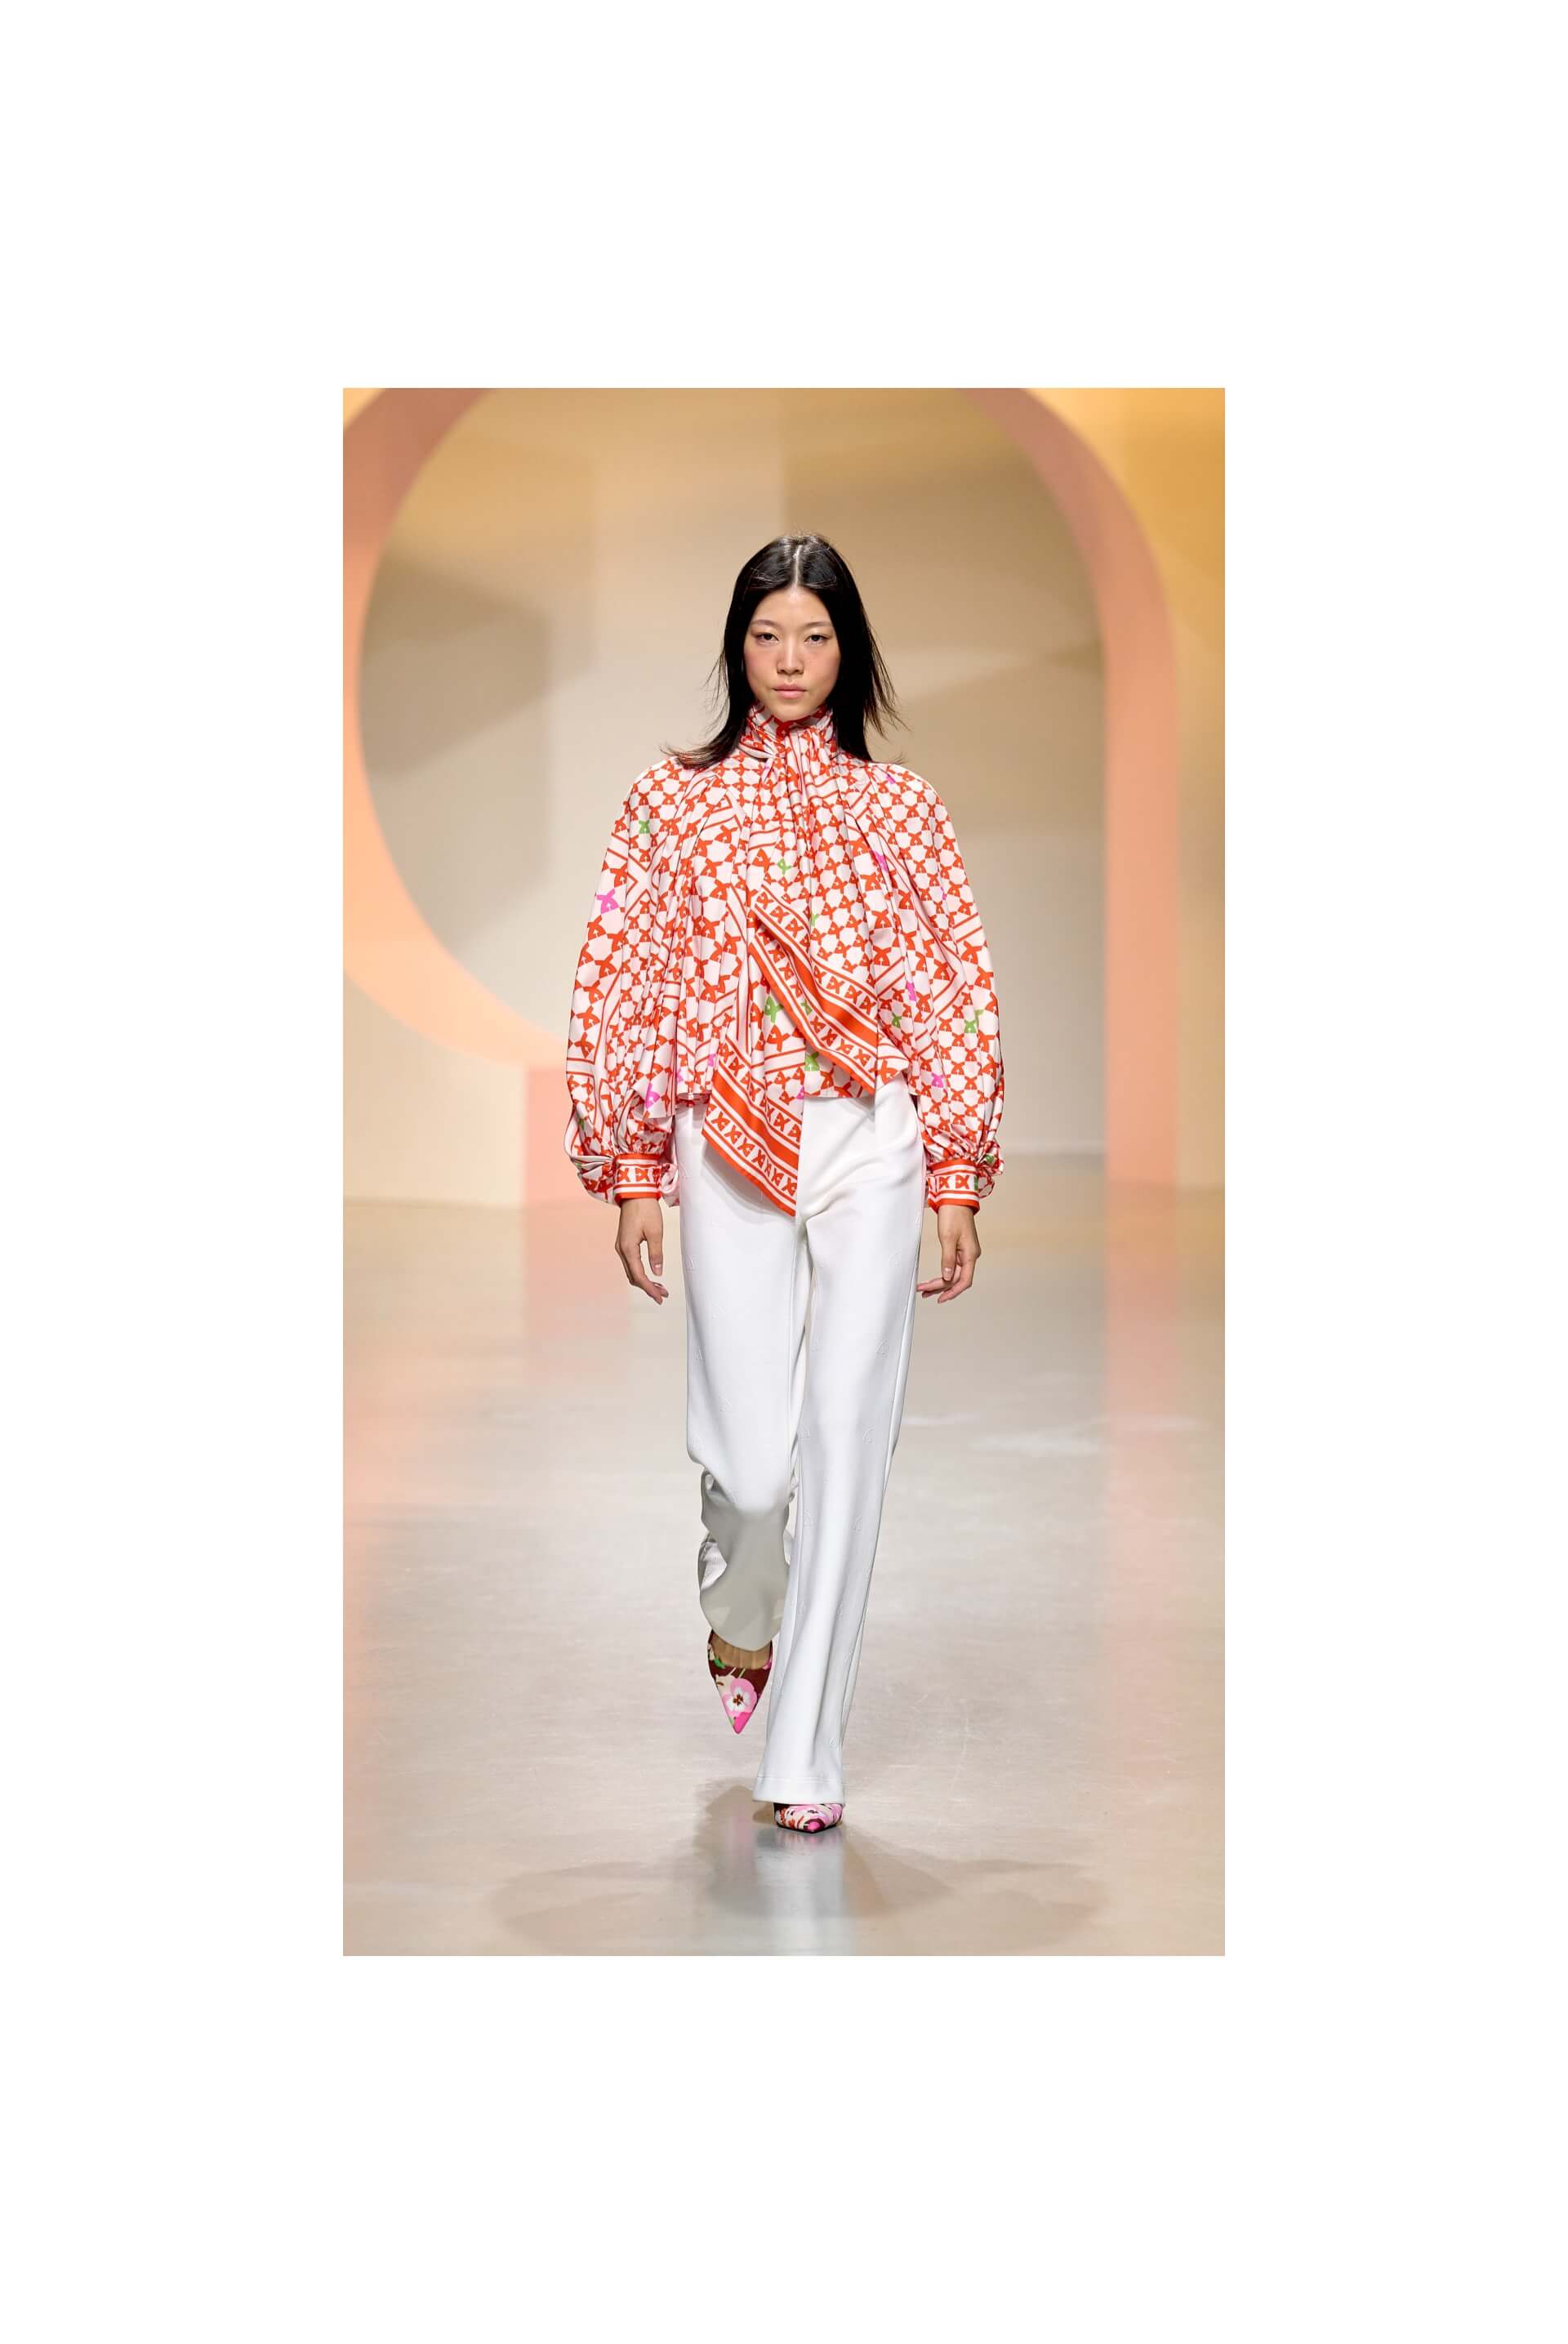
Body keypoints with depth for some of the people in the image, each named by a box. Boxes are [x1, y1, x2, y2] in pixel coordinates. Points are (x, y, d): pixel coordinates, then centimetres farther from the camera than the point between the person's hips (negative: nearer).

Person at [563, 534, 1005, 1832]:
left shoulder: (901, 806, 8)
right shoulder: (672, 800, 6)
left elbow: (957, 994, 6)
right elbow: (624, 993, 4)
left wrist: (959, 1179, 1)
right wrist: (632, 1175, 0)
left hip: (872, 1146, 1)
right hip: (729, 1150, 0)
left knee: (849, 1440, -3)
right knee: (751, 1456, -3)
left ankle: (807, 1751, 6)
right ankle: (740, 1614, 34)